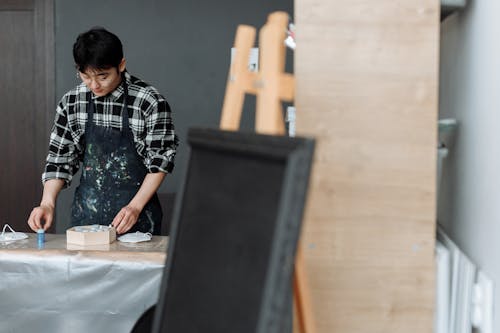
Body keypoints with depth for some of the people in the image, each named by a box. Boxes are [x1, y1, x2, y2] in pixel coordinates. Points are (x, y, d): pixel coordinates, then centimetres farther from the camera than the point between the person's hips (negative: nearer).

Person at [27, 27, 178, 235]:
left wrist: (135, 207, -15)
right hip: (86, 213, 3)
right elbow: (59, 158, 3)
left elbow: (160, 162, -8)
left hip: (136, 212, -3)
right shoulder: (71, 102, -2)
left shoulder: (151, 102, -14)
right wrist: (48, 203, -10)